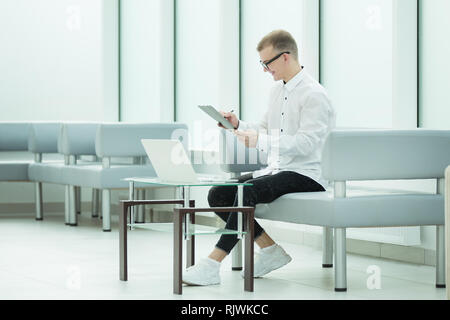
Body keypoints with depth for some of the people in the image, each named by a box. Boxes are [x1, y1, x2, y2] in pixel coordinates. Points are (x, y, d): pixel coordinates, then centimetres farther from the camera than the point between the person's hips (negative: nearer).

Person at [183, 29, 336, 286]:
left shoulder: (314, 95, -12)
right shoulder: (278, 91, 17)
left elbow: (306, 143, -24)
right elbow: (264, 131, 25)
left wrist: (260, 140, -31)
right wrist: (238, 126, 5)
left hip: (306, 175, -10)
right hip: (277, 170, 10)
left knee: (248, 191, -33)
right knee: (218, 194, -7)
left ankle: (213, 264, -33)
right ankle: (270, 248, 0)